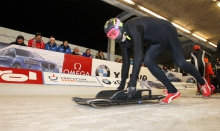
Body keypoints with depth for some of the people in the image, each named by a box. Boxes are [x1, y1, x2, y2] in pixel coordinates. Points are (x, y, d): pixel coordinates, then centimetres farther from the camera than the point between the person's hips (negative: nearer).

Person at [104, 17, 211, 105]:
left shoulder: (132, 28, -34)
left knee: (180, 62, -10)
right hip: (158, 39, 7)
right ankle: (172, 91, -4)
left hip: (167, 31, -7)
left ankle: (202, 83, 22)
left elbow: (139, 55, -44)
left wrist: (132, 83, -46)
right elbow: (126, 62, -5)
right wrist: (122, 85, -6)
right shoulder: (123, 41, -8)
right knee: (148, 60, -12)